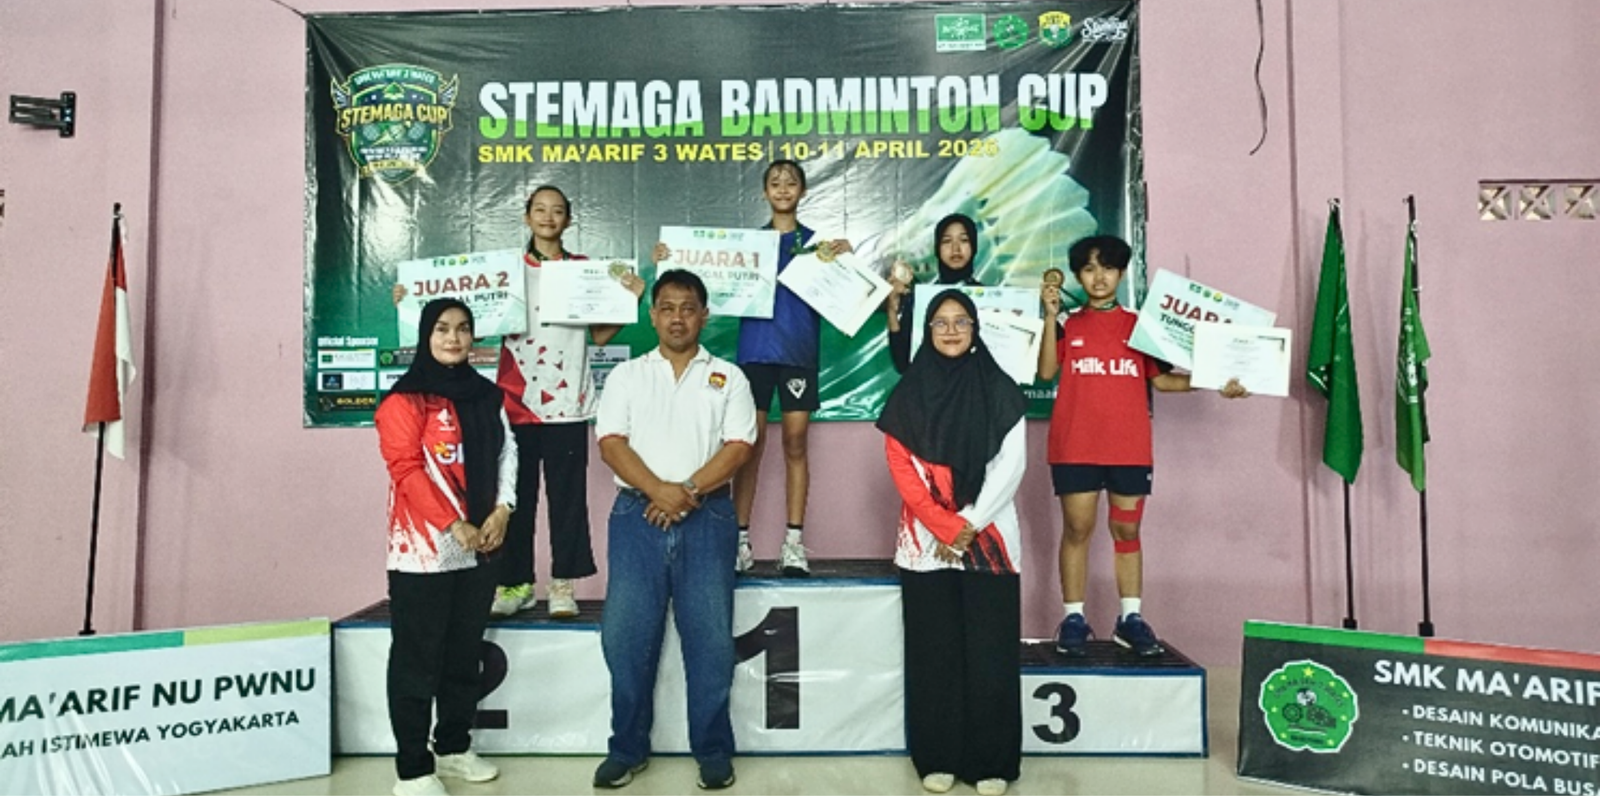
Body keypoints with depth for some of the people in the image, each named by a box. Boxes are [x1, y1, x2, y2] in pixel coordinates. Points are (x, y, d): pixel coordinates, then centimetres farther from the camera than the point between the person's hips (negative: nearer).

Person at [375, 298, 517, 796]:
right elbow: (406, 470, -13)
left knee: (464, 658, 15)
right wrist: (454, 525, -17)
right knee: (417, 663, 1)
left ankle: (454, 748, 29)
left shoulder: (486, 396, 13)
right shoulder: (406, 399, -6)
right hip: (423, 551, -6)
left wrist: (501, 511, -4)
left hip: (476, 551, 6)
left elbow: (507, 453, 11)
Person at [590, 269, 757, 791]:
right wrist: (657, 490, -15)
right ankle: (627, 748, 18)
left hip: (707, 518, -1)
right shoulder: (626, 375, 11)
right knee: (625, 635, 2)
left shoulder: (728, 377, 9)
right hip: (637, 515, 1)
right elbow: (611, 443, 0)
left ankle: (713, 751, 16)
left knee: (710, 638, 2)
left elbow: (738, 446, -1)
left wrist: (688, 490, -14)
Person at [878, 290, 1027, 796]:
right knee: (933, 650, 4)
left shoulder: (1000, 390, 4)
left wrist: (970, 525, -11)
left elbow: (1010, 465, -2)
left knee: (989, 651, 0)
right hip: (926, 542, 1)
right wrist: (944, 527, -10)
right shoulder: (909, 392, 5)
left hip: (990, 541, -1)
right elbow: (900, 468, -1)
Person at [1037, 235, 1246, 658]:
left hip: (1130, 446, 2)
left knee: (1127, 529, 6)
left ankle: (1130, 619, 12)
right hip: (1075, 445, -2)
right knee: (1077, 529, 0)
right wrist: (1051, 316, -13)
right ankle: (1073, 618, 6)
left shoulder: (1139, 325, 12)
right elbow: (1046, 371, -7)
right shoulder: (1068, 325, 7)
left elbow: (1160, 378, 9)